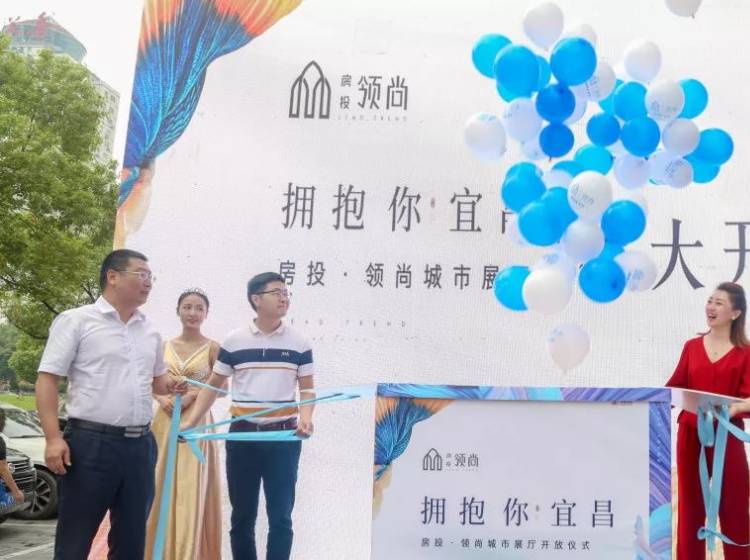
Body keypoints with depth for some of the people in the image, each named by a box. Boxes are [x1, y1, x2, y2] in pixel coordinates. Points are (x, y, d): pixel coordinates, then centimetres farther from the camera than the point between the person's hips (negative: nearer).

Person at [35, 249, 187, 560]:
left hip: (140, 444, 6)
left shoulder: (150, 331, 14)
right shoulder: (76, 320, -4)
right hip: (90, 442, -6)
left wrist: (171, 385, 3)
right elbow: (47, 379, -8)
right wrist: (54, 438, -17)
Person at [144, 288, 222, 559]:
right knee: (161, 487, 5)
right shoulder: (164, 346, 9)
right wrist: (161, 398, -8)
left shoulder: (212, 347, -1)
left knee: (191, 489, -2)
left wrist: (192, 395, -15)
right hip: (165, 421, 3)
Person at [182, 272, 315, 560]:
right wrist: (191, 421, -1)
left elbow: (307, 388, 5)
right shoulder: (233, 341, 1)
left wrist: (306, 418, -15)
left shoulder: (299, 343, 2)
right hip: (242, 434, 1)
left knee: (280, 516, 1)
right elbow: (213, 385, 8)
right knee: (242, 515, 9)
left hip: (284, 435, 0)